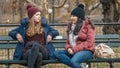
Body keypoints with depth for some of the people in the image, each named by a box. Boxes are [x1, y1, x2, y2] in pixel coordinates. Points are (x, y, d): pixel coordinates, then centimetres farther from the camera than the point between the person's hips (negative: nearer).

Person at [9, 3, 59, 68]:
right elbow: (11, 32, 22)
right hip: (27, 52, -1)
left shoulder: (43, 24, 15)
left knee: (35, 45, -38)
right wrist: (17, 34, -1)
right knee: (38, 55, -39)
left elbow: (55, 32, 25)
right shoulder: (24, 25, 13)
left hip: (43, 51, 1)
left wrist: (50, 34, 2)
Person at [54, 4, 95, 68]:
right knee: (57, 53, -19)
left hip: (86, 51, -7)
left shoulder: (88, 26, -2)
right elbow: (68, 41, 19)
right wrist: (68, 48, -6)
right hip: (73, 51, 7)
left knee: (73, 61, -38)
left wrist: (75, 49, -16)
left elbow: (89, 42, -11)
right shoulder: (70, 25, 16)